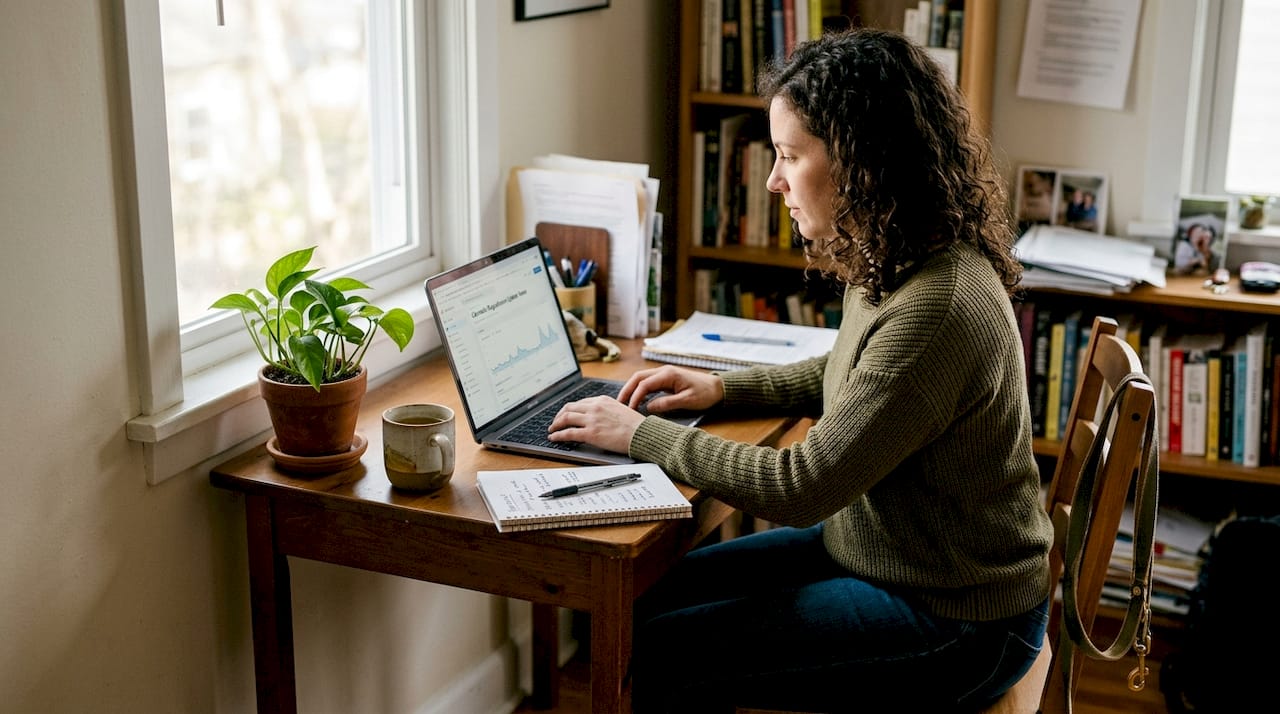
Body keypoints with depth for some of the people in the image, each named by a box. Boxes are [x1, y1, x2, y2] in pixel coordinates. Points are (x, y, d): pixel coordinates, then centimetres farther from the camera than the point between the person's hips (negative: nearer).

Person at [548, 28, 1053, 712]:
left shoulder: (938, 308, -30)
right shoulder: (893, 267, 0)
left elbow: (801, 487, -27)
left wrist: (642, 434, -17)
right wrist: (725, 387, 9)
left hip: (953, 625, -9)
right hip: (871, 547, 9)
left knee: (661, 656, -13)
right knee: (651, 596, 7)